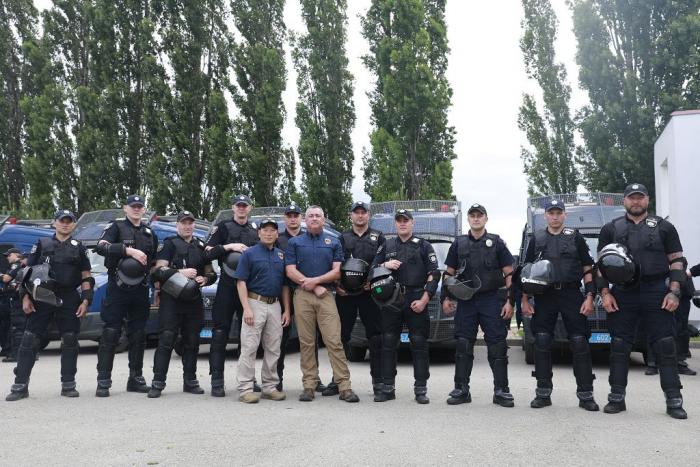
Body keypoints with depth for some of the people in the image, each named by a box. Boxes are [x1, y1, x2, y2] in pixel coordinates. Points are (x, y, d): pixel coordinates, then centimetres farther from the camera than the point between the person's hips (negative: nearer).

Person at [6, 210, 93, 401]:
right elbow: (28, 272, 9)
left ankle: (68, 385, 9)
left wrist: (85, 300, -1)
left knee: (70, 341, 1)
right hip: (42, 298, 0)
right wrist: (26, 297, -1)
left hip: (69, 300, 1)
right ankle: (20, 385, 0)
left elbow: (86, 276, 10)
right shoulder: (42, 244, 11)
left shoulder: (78, 247, 12)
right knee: (29, 339, -5)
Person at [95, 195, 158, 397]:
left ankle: (136, 379, 17)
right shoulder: (116, 227, 0)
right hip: (117, 288, -5)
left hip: (140, 290, 5)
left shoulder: (150, 233, 16)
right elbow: (101, 247, -19)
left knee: (138, 335, 8)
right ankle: (103, 381, -1)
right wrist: (129, 250, -26)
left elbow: (154, 263, 23)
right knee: (110, 334, -5)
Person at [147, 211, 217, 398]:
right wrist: (181, 272, -14)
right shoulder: (169, 244, 3)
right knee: (166, 340, -8)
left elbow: (211, 273, 20)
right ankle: (158, 383, -5)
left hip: (194, 300, 5)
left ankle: (190, 381, 17)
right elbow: (159, 270, -6)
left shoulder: (201, 246, 17)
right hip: (171, 300, -5)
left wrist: (205, 279, -1)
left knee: (192, 342, 8)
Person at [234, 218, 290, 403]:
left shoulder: (281, 255, 13)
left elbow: (285, 285, 15)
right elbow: (241, 282, -6)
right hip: (255, 303, -5)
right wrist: (246, 308, -15)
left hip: (275, 305, 5)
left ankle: (270, 387, 16)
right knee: (249, 347, -5)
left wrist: (287, 310, 8)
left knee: (273, 349, 8)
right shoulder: (250, 254, 0)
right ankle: (245, 389, -2)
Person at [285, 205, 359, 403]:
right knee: (306, 342, 2)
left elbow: (337, 271, 5)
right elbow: (290, 271, 2)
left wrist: (315, 280, -9)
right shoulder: (294, 242, 12)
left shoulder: (334, 242, 14)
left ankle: (345, 386, -6)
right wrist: (314, 287, -6)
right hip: (302, 296, 0)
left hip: (326, 295, 0)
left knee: (334, 341, -7)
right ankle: (309, 385, 8)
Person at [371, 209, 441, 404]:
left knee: (419, 343, -3)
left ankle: (421, 389, 2)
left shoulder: (423, 246, 8)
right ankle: (387, 388, 9)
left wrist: (424, 300, -9)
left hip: (416, 300, -2)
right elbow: (372, 270, 16)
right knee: (388, 343, 2)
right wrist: (385, 265, -6)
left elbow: (434, 275, 2)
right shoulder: (387, 246, 17)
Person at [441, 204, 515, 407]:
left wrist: (510, 301, -5)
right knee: (463, 345, 3)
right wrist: (446, 298, 4)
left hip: (491, 300, -2)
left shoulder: (496, 242, 5)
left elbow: (509, 274, 3)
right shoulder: (458, 243, 11)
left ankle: (501, 390, 4)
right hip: (465, 301, 2)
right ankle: (461, 390, 11)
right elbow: (448, 273, 14)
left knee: (497, 345, -3)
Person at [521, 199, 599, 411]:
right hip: (544, 297, 1)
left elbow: (588, 270, 7)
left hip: (572, 295, -1)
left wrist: (589, 297, -4)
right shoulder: (536, 240, 12)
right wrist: (524, 300, 3)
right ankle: (543, 393, 7)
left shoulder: (575, 238, 9)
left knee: (580, 343, -5)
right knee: (542, 344, -1)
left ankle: (585, 395, 3)